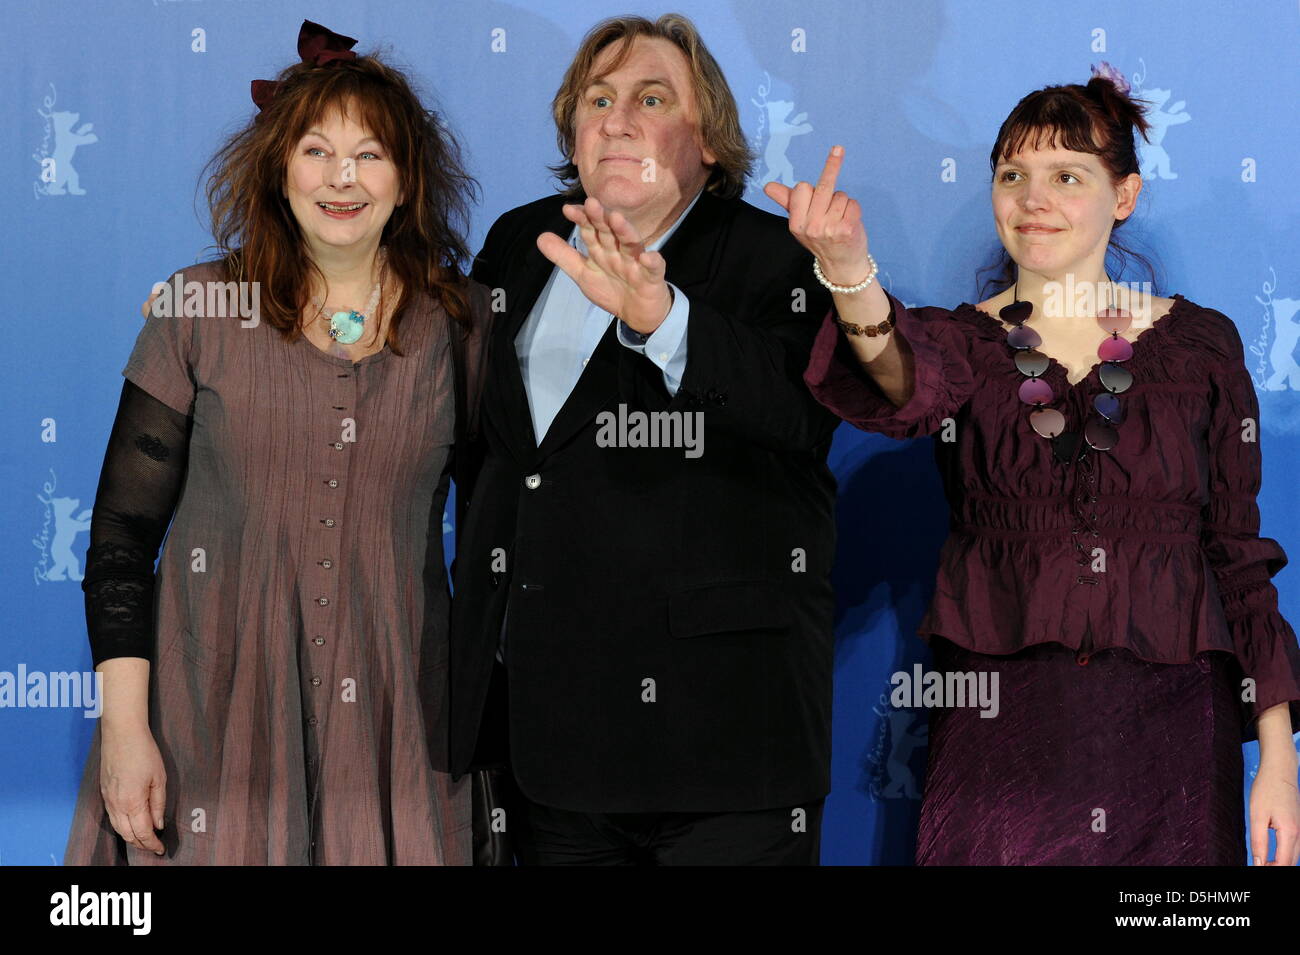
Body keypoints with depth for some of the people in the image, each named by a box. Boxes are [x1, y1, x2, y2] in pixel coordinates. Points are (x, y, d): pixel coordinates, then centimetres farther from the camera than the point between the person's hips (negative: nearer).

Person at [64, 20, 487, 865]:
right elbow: (121, 534, 0)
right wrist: (124, 727, -6)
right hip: (214, 721, -1)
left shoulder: (459, 324, 3)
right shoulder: (200, 311, -1)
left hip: (390, 727, 1)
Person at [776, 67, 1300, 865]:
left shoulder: (1201, 344, 5)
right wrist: (852, 276, -44)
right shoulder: (962, 340, 4)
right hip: (1001, 732, 0)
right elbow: (912, 388, -22)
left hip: (1171, 734, 0)